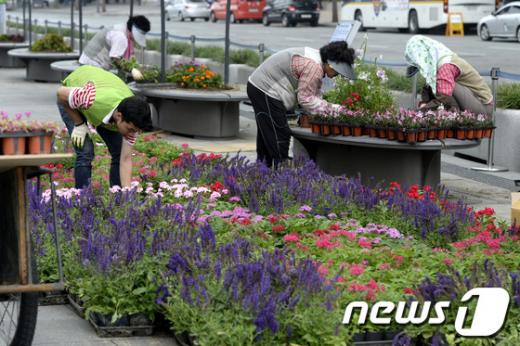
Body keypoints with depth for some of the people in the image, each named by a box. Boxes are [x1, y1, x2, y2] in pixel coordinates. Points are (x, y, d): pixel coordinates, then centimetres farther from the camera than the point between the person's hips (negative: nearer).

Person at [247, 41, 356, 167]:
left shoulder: (317, 61, 8)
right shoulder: (314, 66, -25)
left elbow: (313, 96, 7)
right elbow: (306, 99, -21)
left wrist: (335, 108, -4)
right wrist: (332, 111, -16)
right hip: (265, 90, -11)